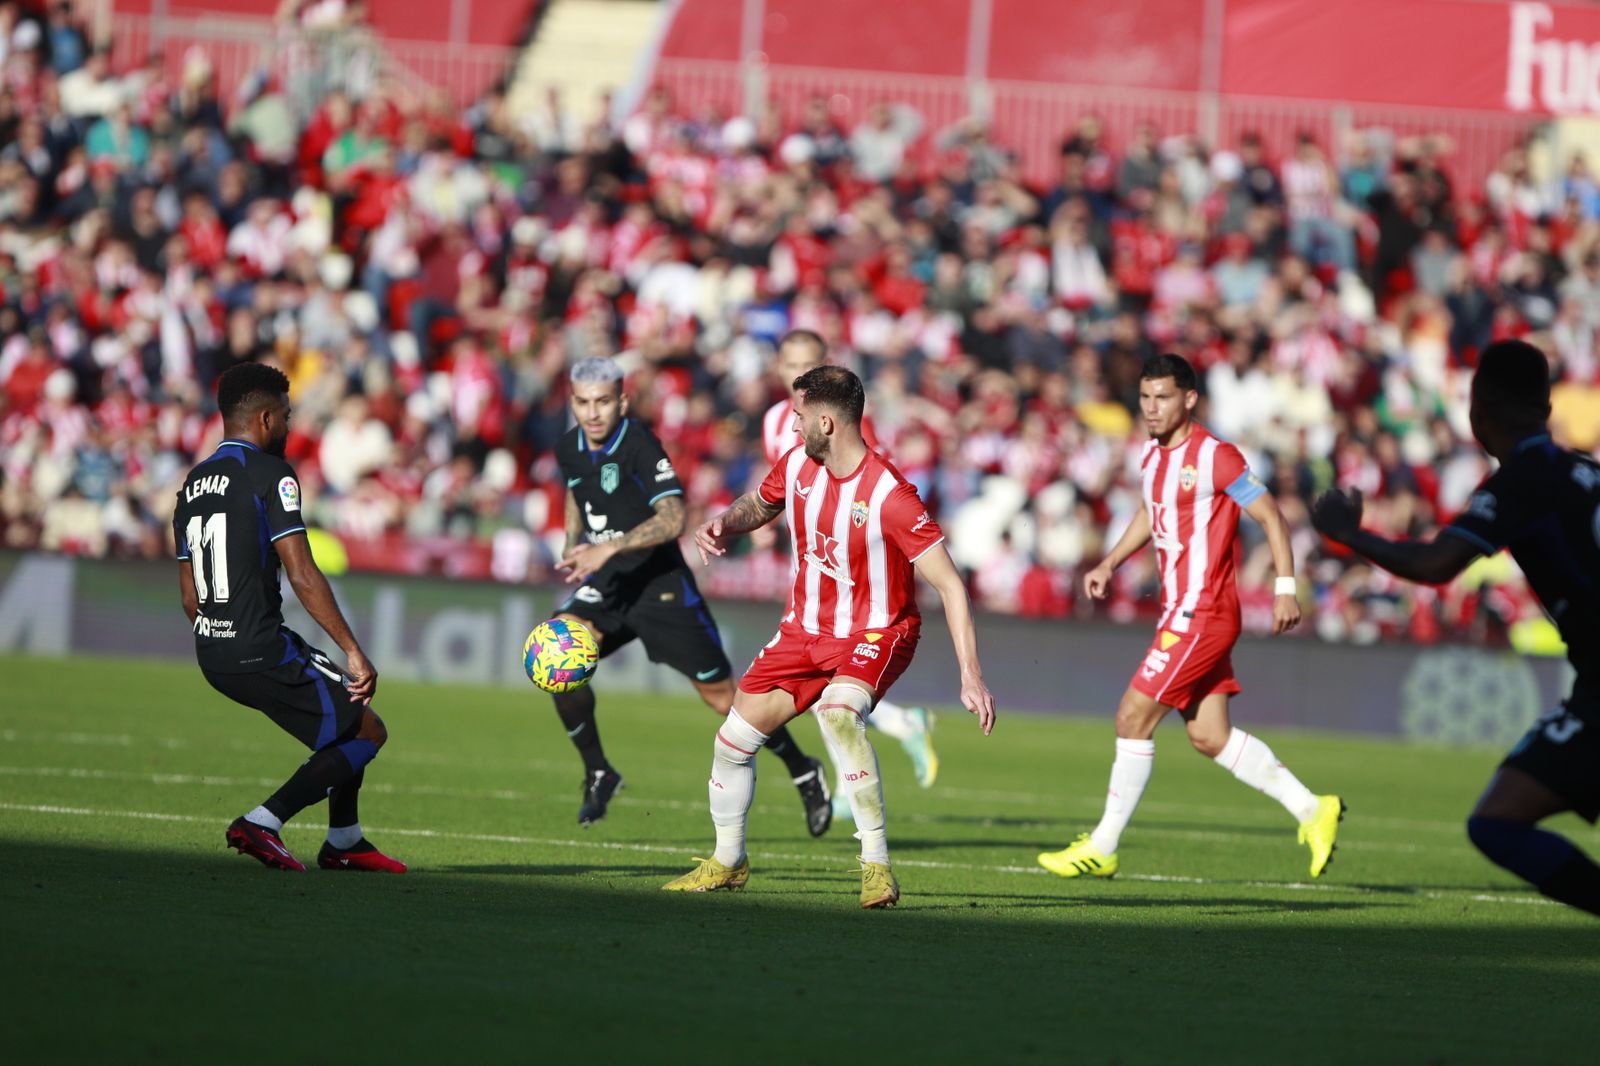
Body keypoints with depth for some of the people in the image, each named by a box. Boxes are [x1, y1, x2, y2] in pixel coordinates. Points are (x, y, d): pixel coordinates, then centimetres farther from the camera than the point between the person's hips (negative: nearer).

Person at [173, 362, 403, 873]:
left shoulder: (193, 483, 15)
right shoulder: (270, 474, -10)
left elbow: (189, 596, 18)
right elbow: (302, 576, -19)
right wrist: (354, 653, -17)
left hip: (212, 656, 9)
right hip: (260, 651, -9)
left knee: (347, 717, 25)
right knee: (367, 732, 2)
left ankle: (344, 840, 27)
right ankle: (262, 823, -11)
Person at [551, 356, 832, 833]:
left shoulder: (640, 446, -20)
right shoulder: (569, 449, 2)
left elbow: (672, 519, -30)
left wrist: (609, 548, -39)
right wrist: (573, 548, 11)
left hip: (660, 586, -6)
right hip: (606, 584, 6)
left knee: (721, 695, 0)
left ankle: (803, 772, 21)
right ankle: (597, 772, -3)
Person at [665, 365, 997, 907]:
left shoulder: (889, 494, -26)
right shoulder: (798, 464, -5)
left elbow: (949, 585, -26)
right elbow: (760, 504, 19)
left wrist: (970, 677, -32)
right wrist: (723, 524, -6)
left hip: (875, 633, -7)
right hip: (806, 629, 7)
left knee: (837, 711, -38)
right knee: (732, 740, 6)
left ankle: (876, 864, -30)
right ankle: (727, 862, 32)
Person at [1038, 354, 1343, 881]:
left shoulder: (1214, 457, -14)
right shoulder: (1152, 455, 11)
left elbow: (1270, 516, -10)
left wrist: (1285, 589, -13)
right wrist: (1109, 564, 18)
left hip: (1202, 613, -9)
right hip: (1180, 610, 9)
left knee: (1133, 717, -9)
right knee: (1209, 736, 9)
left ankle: (1102, 847, -2)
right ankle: (1311, 809, 17)